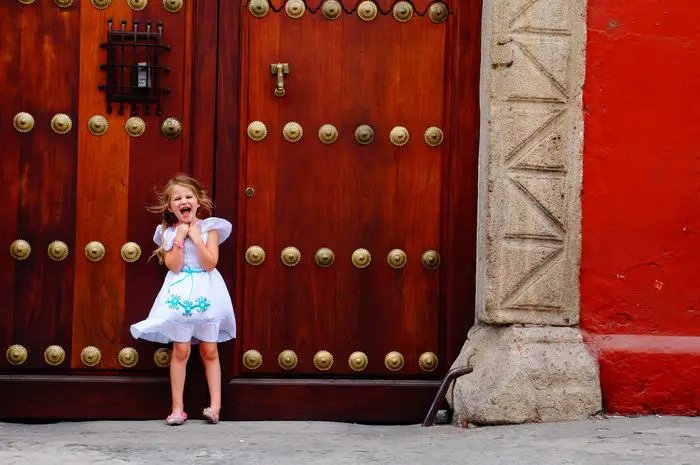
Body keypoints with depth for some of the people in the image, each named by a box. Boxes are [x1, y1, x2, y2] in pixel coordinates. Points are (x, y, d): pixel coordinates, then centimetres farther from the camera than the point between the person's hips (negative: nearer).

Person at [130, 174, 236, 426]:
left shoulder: (209, 227, 0)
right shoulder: (168, 231, 2)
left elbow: (210, 263, -11)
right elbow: (174, 266, -9)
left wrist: (196, 237, -13)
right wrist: (180, 238, -14)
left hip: (206, 293, 0)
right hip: (180, 294, 0)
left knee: (209, 350, 3)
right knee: (181, 350, -3)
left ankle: (215, 405, 7)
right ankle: (177, 407, 3)